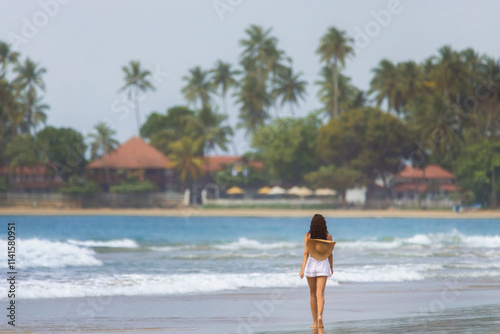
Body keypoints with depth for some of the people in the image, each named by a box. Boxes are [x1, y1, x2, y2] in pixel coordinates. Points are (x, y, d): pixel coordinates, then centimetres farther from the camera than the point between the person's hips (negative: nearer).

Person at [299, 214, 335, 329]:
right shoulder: (328, 236, -1)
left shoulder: (308, 236, -6)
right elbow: (330, 254, 4)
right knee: (320, 294, -5)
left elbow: (306, 253, -10)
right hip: (323, 264, 0)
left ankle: (315, 322, 15)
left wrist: (302, 269, -8)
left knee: (313, 294, 12)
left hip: (311, 264, 0)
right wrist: (331, 268, 15)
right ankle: (320, 316, -30)